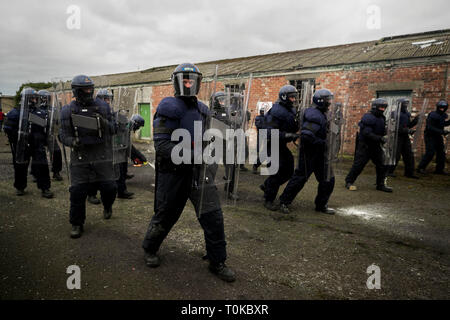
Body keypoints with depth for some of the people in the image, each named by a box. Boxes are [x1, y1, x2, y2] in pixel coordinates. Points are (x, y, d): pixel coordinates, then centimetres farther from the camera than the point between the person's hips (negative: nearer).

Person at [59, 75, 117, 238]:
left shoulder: (102, 106, 4)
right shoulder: (68, 110, 3)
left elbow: (113, 129, 8)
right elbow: (63, 135, 4)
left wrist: (105, 123, -14)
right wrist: (73, 142, -18)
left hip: (102, 157, 1)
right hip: (80, 158, 0)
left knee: (109, 187, 2)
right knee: (77, 192, 0)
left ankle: (107, 206, 37)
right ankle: (77, 224, 19)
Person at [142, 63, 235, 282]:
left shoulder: (202, 110, 11)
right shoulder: (169, 107, -9)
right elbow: (161, 144, -18)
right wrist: (187, 155, -28)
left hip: (197, 170, 5)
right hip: (173, 171, -5)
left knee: (213, 215, 1)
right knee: (165, 215, 12)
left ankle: (217, 262, 17)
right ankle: (150, 249, 40)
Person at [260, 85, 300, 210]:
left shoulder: (291, 111, 9)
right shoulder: (277, 112, -21)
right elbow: (270, 133, -28)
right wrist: (288, 135, -34)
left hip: (282, 146, 9)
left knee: (288, 171, 13)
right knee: (277, 172, -9)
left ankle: (266, 186, 32)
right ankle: (268, 200, 6)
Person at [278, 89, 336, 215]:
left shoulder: (321, 114, 14)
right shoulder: (314, 114, -17)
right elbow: (306, 136, -25)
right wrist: (323, 143, -19)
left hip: (319, 154, 10)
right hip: (309, 153, -10)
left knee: (328, 180, 11)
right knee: (300, 178, -2)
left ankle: (321, 205, 25)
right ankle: (284, 202, 12)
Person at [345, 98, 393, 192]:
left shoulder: (382, 118, 10)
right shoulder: (368, 117, -17)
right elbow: (367, 133, -25)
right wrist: (380, 138, -29)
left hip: (375, 146, 8)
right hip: (365, 145, -8)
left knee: (382, 165, 7)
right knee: (358, 164, -5)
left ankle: (381, 185, 18)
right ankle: (349, 182, 9)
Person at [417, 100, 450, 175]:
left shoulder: (443, 115, 8)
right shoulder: (433, 115, -18)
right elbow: (430, 128, -25)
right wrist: (442, 131, -29)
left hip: (438, 137, 9)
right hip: (430, 137, -8)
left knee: (441, 153, 8)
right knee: (430, 153, -13)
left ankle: (439, 170, 17)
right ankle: (420, 168, -4)